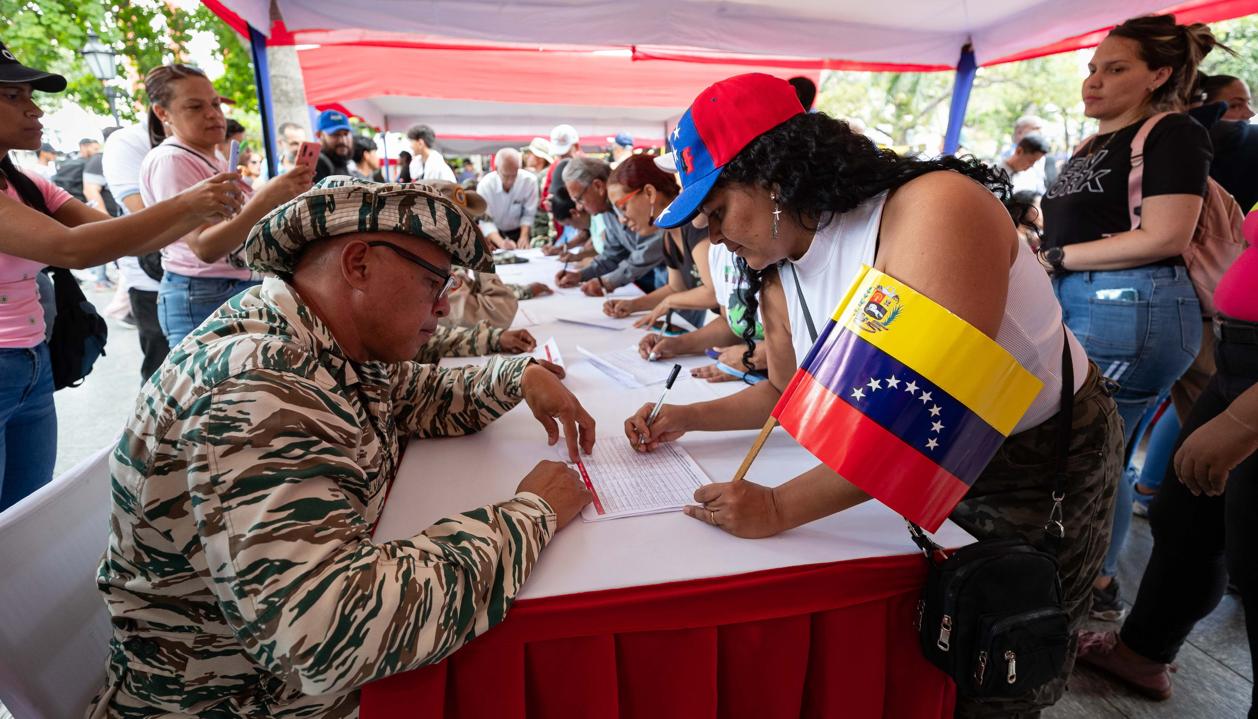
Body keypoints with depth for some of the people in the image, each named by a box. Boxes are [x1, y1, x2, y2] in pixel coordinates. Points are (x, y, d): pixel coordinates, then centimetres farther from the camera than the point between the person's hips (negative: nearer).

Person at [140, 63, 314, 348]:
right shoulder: (169, 160, -13)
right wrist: (266, 200, -36)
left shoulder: (212, 160, 16)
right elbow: (205, 247, -26)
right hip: (202, 300, -9)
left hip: (241, 288, 9)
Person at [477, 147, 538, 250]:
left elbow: (528, 214, -13)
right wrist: (501, 242, -41)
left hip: (518, 232, 1)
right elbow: (485, 221, -26)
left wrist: (524, 237, -27)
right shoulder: (485, 185, -23)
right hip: (494, 234, 0)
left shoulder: (530, 180, -22)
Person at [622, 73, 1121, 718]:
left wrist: (780, 508, -35)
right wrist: (689, 418, -3)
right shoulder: (779, 279, -8)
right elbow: (789, 390, 9)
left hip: (1042, 463, -5)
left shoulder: (934, 210, -31)